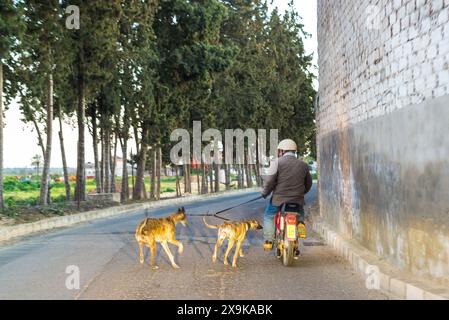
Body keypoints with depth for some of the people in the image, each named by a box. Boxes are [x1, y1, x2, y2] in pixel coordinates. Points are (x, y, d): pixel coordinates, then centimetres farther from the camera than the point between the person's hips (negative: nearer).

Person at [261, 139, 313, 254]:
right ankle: (301, 223, 3)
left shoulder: (278, 162, -6)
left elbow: (270, 180, -11)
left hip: (279, 198, -3)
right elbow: (308, 184, 16)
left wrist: (265, 193, 5)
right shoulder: (303, 165, 8)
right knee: (300, 212, 32)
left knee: (269, 216, 17)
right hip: (298, 199, 3)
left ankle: (268, 240, 7)